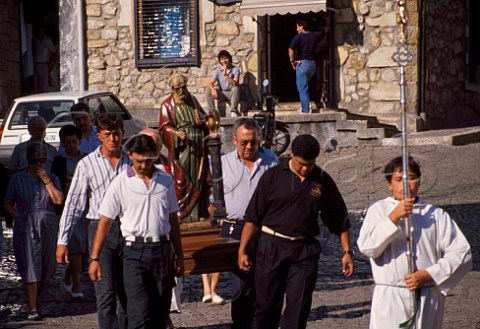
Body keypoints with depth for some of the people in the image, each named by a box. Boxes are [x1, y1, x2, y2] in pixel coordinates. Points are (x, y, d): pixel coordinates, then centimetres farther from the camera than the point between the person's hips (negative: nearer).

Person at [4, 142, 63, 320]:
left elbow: (58, 200, -6)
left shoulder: (52, 178, 9)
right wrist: (18, 217, -8)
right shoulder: (17, 179, 5)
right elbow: (7, 203, 6)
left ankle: (36, 300, 30)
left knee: (46, 268, 8)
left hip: (48, 227, 2)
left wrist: (46, 179, -10)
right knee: (30, 268, -7)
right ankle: (32, 309, -6)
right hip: (26, 229, -2)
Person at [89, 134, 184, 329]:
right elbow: (105, 221, 0)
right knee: (139, 313, -13)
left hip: (163, 249, 4)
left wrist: (179, 255, 18)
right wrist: (94, 258, -4)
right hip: (135, 252, -4)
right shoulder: (120, 183, -1)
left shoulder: (166, 180, 10)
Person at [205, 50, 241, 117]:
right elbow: (211, 83, -9)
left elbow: (235, 84, -25)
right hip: (222, 94, 3)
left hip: (231, 94, -3)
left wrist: (225, 74, -34)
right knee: (208, 91, -19)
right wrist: (213, 89, -32)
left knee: (235, 89, -35)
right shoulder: (218, 70, -2)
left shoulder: (235, 70, -11)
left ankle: (233, 110, -23)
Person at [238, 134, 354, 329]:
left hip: (305, 250, 1)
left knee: (298, 307, -3)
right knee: (266, 305, 3)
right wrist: (242, 250, -4)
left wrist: (347, 251, 5)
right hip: (272, 247, -1)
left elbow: (340, 220, 11)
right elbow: (253, 217, 0)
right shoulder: (273, 176, -1)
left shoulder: (323, 181, 5)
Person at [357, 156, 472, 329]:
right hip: (390, 298, -2)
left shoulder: (436, 215, 8)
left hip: (427, 300, 2)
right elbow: (367, 247, -8)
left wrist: (428, 275, -10)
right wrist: (394, 217, -17)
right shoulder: (379, 210, 8)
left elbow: (462, 253, 3)